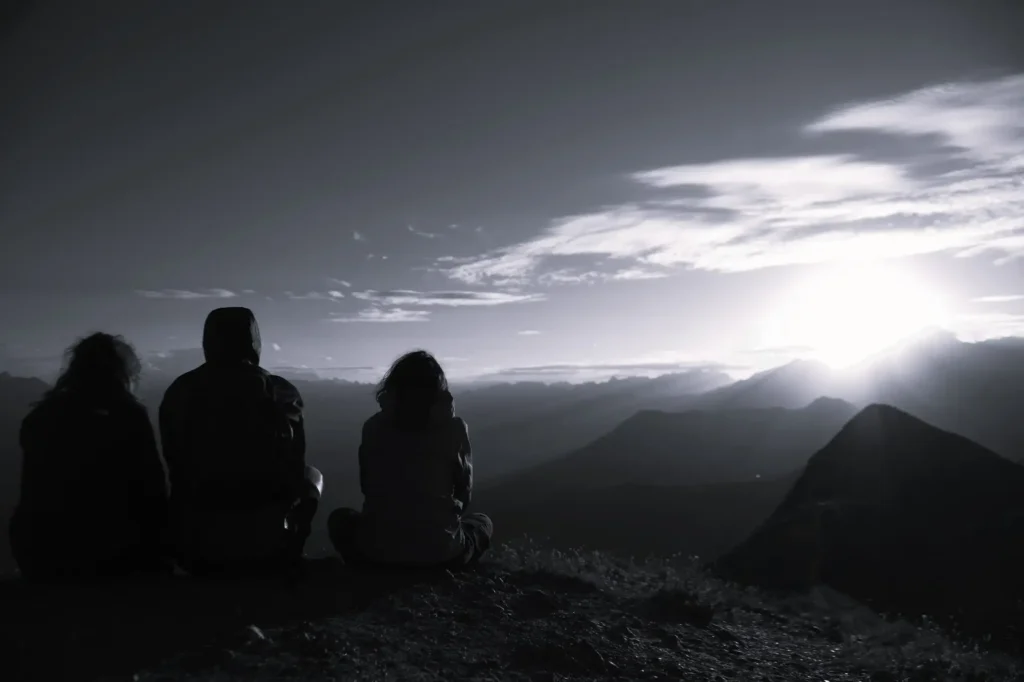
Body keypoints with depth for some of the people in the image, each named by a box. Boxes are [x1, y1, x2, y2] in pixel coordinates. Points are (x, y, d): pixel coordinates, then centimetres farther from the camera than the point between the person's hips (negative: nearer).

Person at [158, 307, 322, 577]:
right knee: (312, 477, 24)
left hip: (195, 544, 3)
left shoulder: (179, 392, -1)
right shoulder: (280, 393, -8)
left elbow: (178, 472, 10)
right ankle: (285, 560, 27)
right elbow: (296, 473, 0)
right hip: (266, 539, -3)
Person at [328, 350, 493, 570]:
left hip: (378, 548, 1)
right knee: (482, 523, 30)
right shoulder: (453, 428, -4)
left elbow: (366, 487, 12)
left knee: (340, 519, 33)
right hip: (439, 549, -1)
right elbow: (464, 493, 5)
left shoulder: (374, 426, 2)